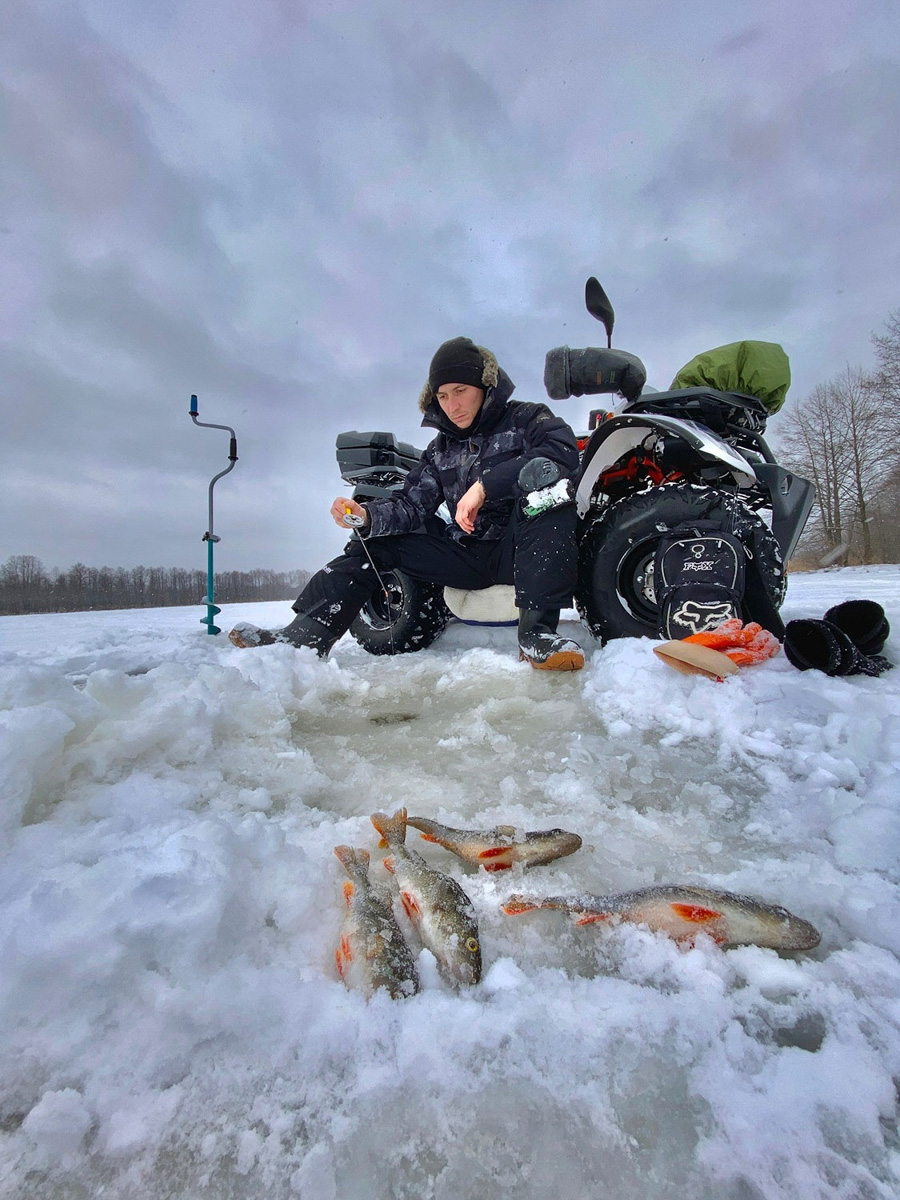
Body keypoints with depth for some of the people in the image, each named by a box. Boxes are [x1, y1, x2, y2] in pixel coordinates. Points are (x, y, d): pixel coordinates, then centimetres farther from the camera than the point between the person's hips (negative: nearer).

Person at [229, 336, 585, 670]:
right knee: (374, 538, 1)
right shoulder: (441, 450, 16)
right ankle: (309, 632, -8)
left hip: (524, 550, -5)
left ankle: (537, 631, -38)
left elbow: (563, 448, -21)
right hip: (468, 554, 5)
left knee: (548, 481, -33)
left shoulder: (524, 418, 1)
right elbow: (412, 505, 5)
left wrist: (485, 485, -27)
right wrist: (367, 515, -17)